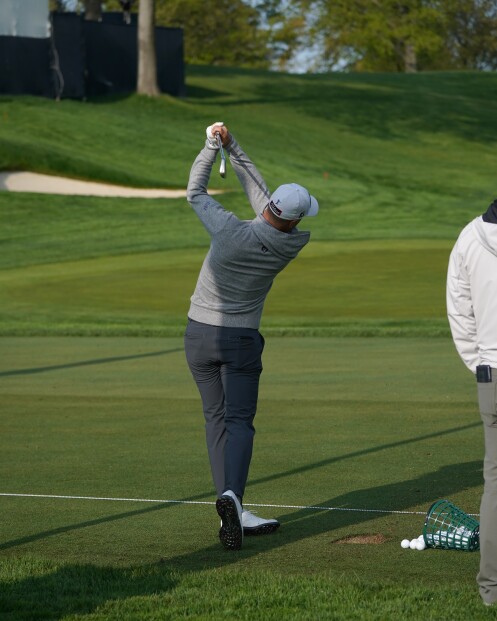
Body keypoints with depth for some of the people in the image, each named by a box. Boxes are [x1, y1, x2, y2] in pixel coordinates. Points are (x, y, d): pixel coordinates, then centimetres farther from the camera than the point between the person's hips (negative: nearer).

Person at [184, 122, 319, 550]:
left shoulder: (231, 231, -22)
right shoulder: (293, 244, -13)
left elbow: (195, 193, -6)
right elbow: (259, 195, 1)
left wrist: (214, 145, 2)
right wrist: (233, 148, 6)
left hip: (200, 335, 0)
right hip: (242, 339, 0)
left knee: (217, 419, 8)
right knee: (239, 422, 1)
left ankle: (234, 514, 3)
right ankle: (232, 495, -25)